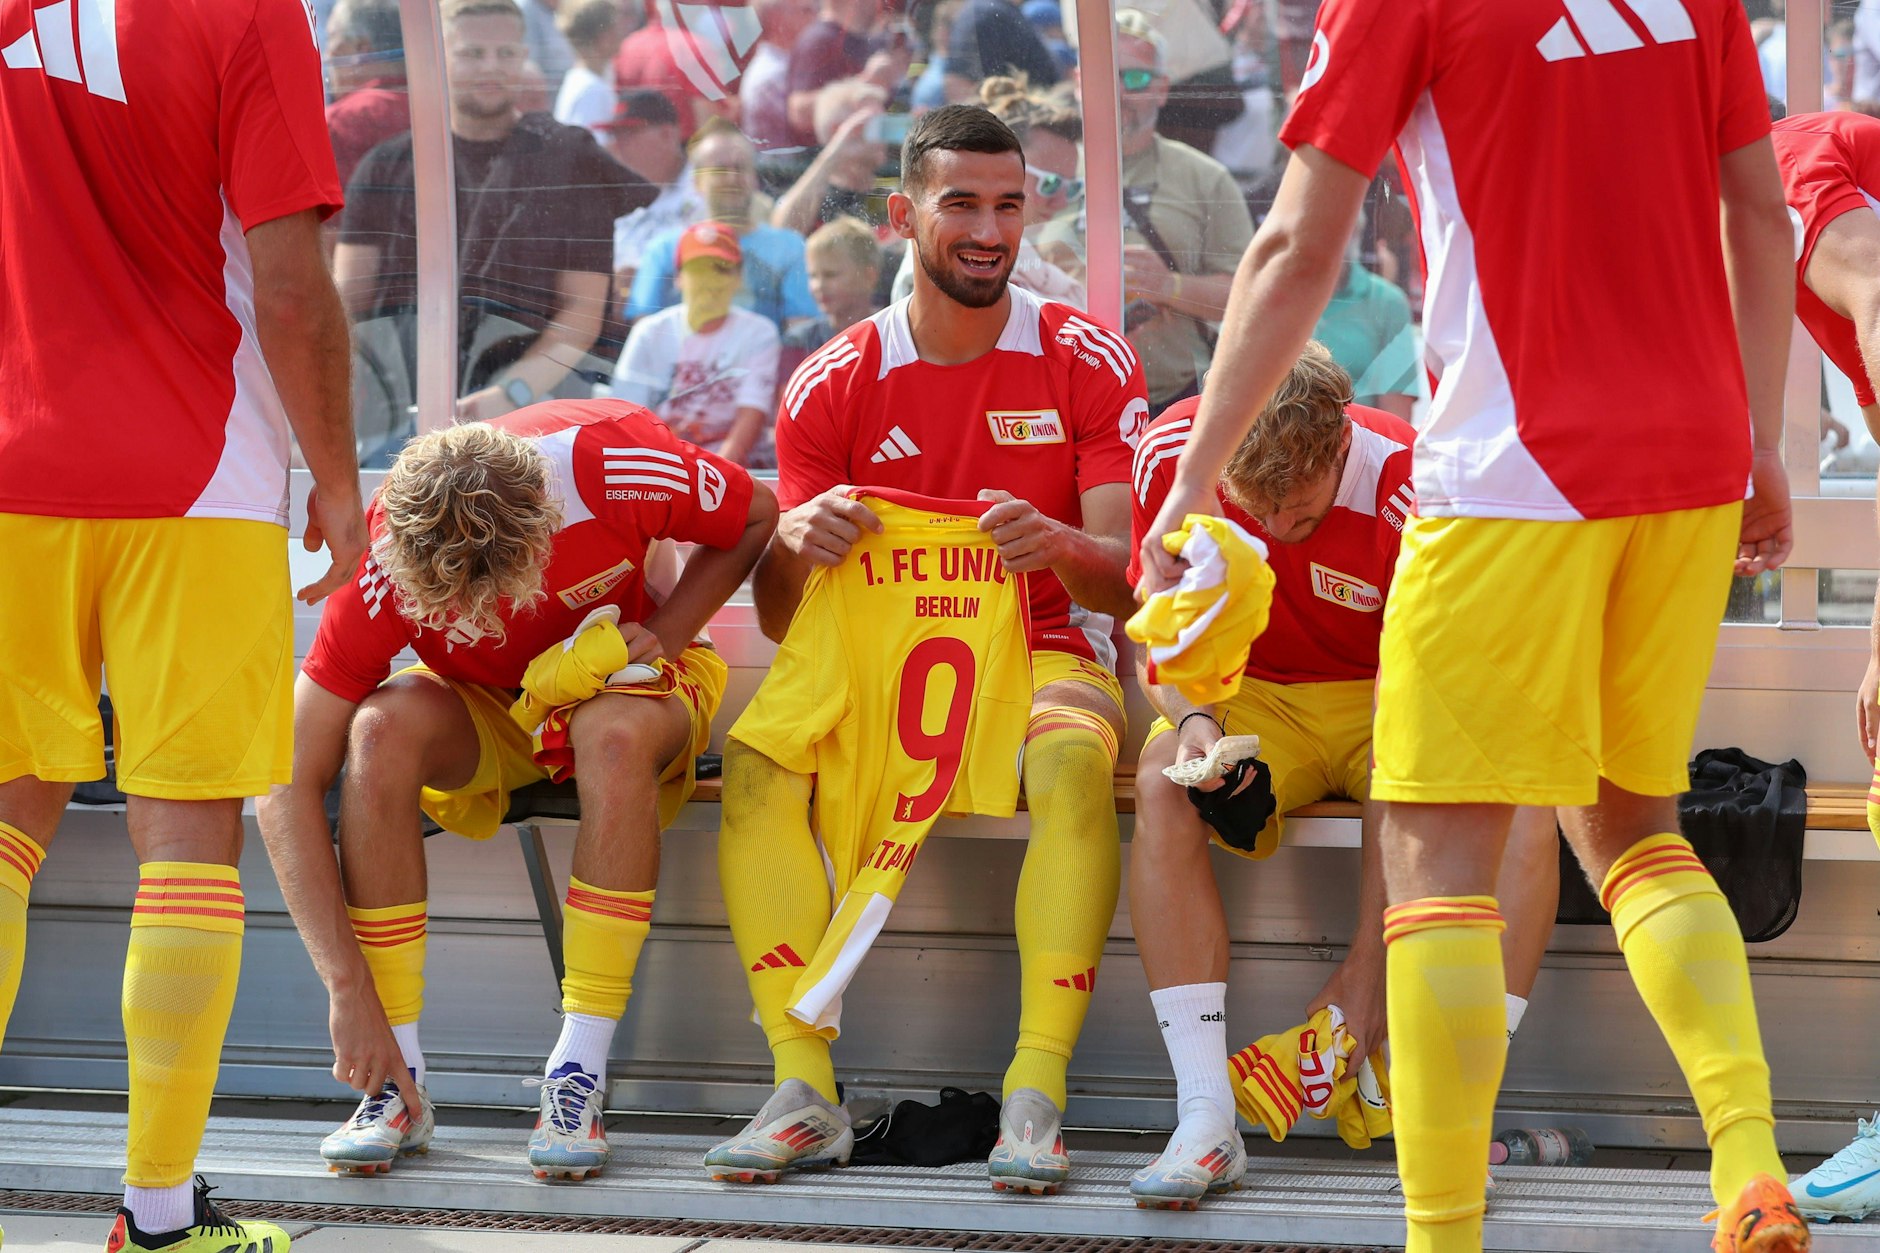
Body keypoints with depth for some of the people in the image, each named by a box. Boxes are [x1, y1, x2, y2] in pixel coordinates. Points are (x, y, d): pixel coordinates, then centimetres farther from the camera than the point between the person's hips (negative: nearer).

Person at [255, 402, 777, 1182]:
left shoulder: (613, 461, -32)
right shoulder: (381, 568, -31)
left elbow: (756, 518, -8)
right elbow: (290, 789, -28)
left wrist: (664, 638, -22)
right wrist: (350, 991, -34)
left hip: (618, 684, -1)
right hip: (482, 710, 1)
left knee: (616, 729, -37)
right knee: (382, 728, -33)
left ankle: (577, 1079, -31)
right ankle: (396, 1082, -26)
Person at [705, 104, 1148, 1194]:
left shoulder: (1087, 362, -3)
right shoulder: (833, 386, 1)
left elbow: (1126, 577, -9)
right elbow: (780, 624, -2)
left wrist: (1059, 547, -33)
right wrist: (798, 550, -26)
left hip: (1041, 657, -2)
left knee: (1075, 760, -37)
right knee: (756, 762, -28)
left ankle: (1037, 1094, -37)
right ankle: (806, 1089, -28)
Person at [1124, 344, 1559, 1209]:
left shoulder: (1409, 492, -28)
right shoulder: (1170, 457, -18)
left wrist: (1367, 962, -30)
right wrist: (1190, 718, -29)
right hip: (1249, 695, 2)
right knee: (1161, 782, -33)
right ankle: (1205, 1121, -35)